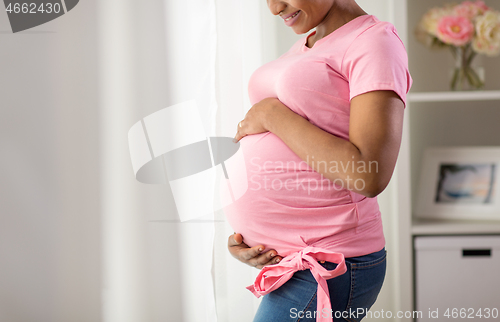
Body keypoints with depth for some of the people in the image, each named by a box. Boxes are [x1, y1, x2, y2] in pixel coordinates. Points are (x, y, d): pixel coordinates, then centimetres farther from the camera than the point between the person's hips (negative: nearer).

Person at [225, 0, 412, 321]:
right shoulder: (304, 47, 17)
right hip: (280, 257, 8)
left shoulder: (376, 41, -10)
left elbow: (370, 176, -22)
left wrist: (273, 114, -14)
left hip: (326, 268, -8)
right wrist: (240, 231, 4)